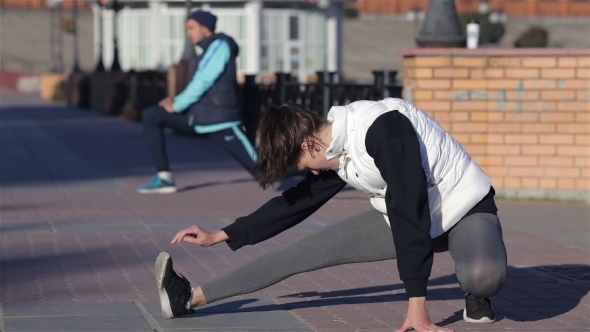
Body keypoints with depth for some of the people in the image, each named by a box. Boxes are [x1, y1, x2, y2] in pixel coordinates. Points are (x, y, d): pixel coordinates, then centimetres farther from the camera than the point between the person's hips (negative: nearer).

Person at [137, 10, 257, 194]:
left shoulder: (219, 45, -8)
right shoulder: (209, 50, 18)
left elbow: (203, 81, -16)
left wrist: (177, 105, -9)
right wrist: (177, 100, 8)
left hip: (220, 120, -9)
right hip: (198, 117, 9)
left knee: (257, 167, -12)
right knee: (151, 116, 0)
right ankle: (165, 178, -4)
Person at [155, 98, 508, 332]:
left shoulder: (383, 128, -31)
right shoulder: (337, 152, -5)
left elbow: (409, 210, -34)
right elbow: (298, 202, 10)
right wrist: (220, 236, 14)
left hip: (464, 208, -7)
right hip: (407, 216, 7)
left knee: (483, 275, -41)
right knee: (304, 251, 0)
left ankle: (476, 292, -6)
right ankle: (193, 297, 7)